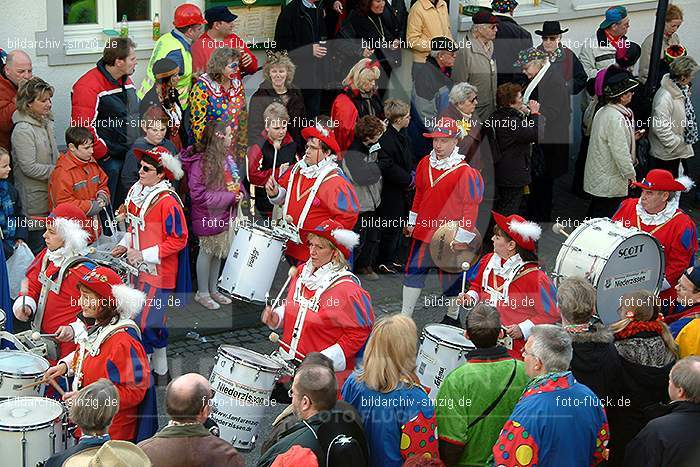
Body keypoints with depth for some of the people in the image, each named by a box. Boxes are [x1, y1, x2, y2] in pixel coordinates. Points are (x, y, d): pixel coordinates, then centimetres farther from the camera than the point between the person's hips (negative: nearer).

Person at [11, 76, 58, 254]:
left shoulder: (46, 123, 10)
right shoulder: (23, 130, -19)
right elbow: (29, 168, -20)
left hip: (50, 192, 8)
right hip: (34, 195, -8)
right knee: (38, 241, -2)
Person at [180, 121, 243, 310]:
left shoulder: (225, 158, 3)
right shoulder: (201, 162, -21)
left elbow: (234, 181, 19)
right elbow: (198, 194, -23)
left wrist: (240, 192, -5)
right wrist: (229, 197, -24)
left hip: (225, 215, 8)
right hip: (209, 216, -7)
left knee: (219, 253, 18)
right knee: (207, 252, 6)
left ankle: (213, 289, 33)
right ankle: (202, 293, 20)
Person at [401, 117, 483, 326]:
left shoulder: (465, 172, -15)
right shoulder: (425, 163, 4)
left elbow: (470, 205, -14)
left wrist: (462, 237, -15)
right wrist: (412, 222, 18)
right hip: (424, 230, 6)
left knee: (450, 276, 9)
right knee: (414, 271, 7)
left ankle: (452, 317, 28)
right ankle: (405, 316, 15)